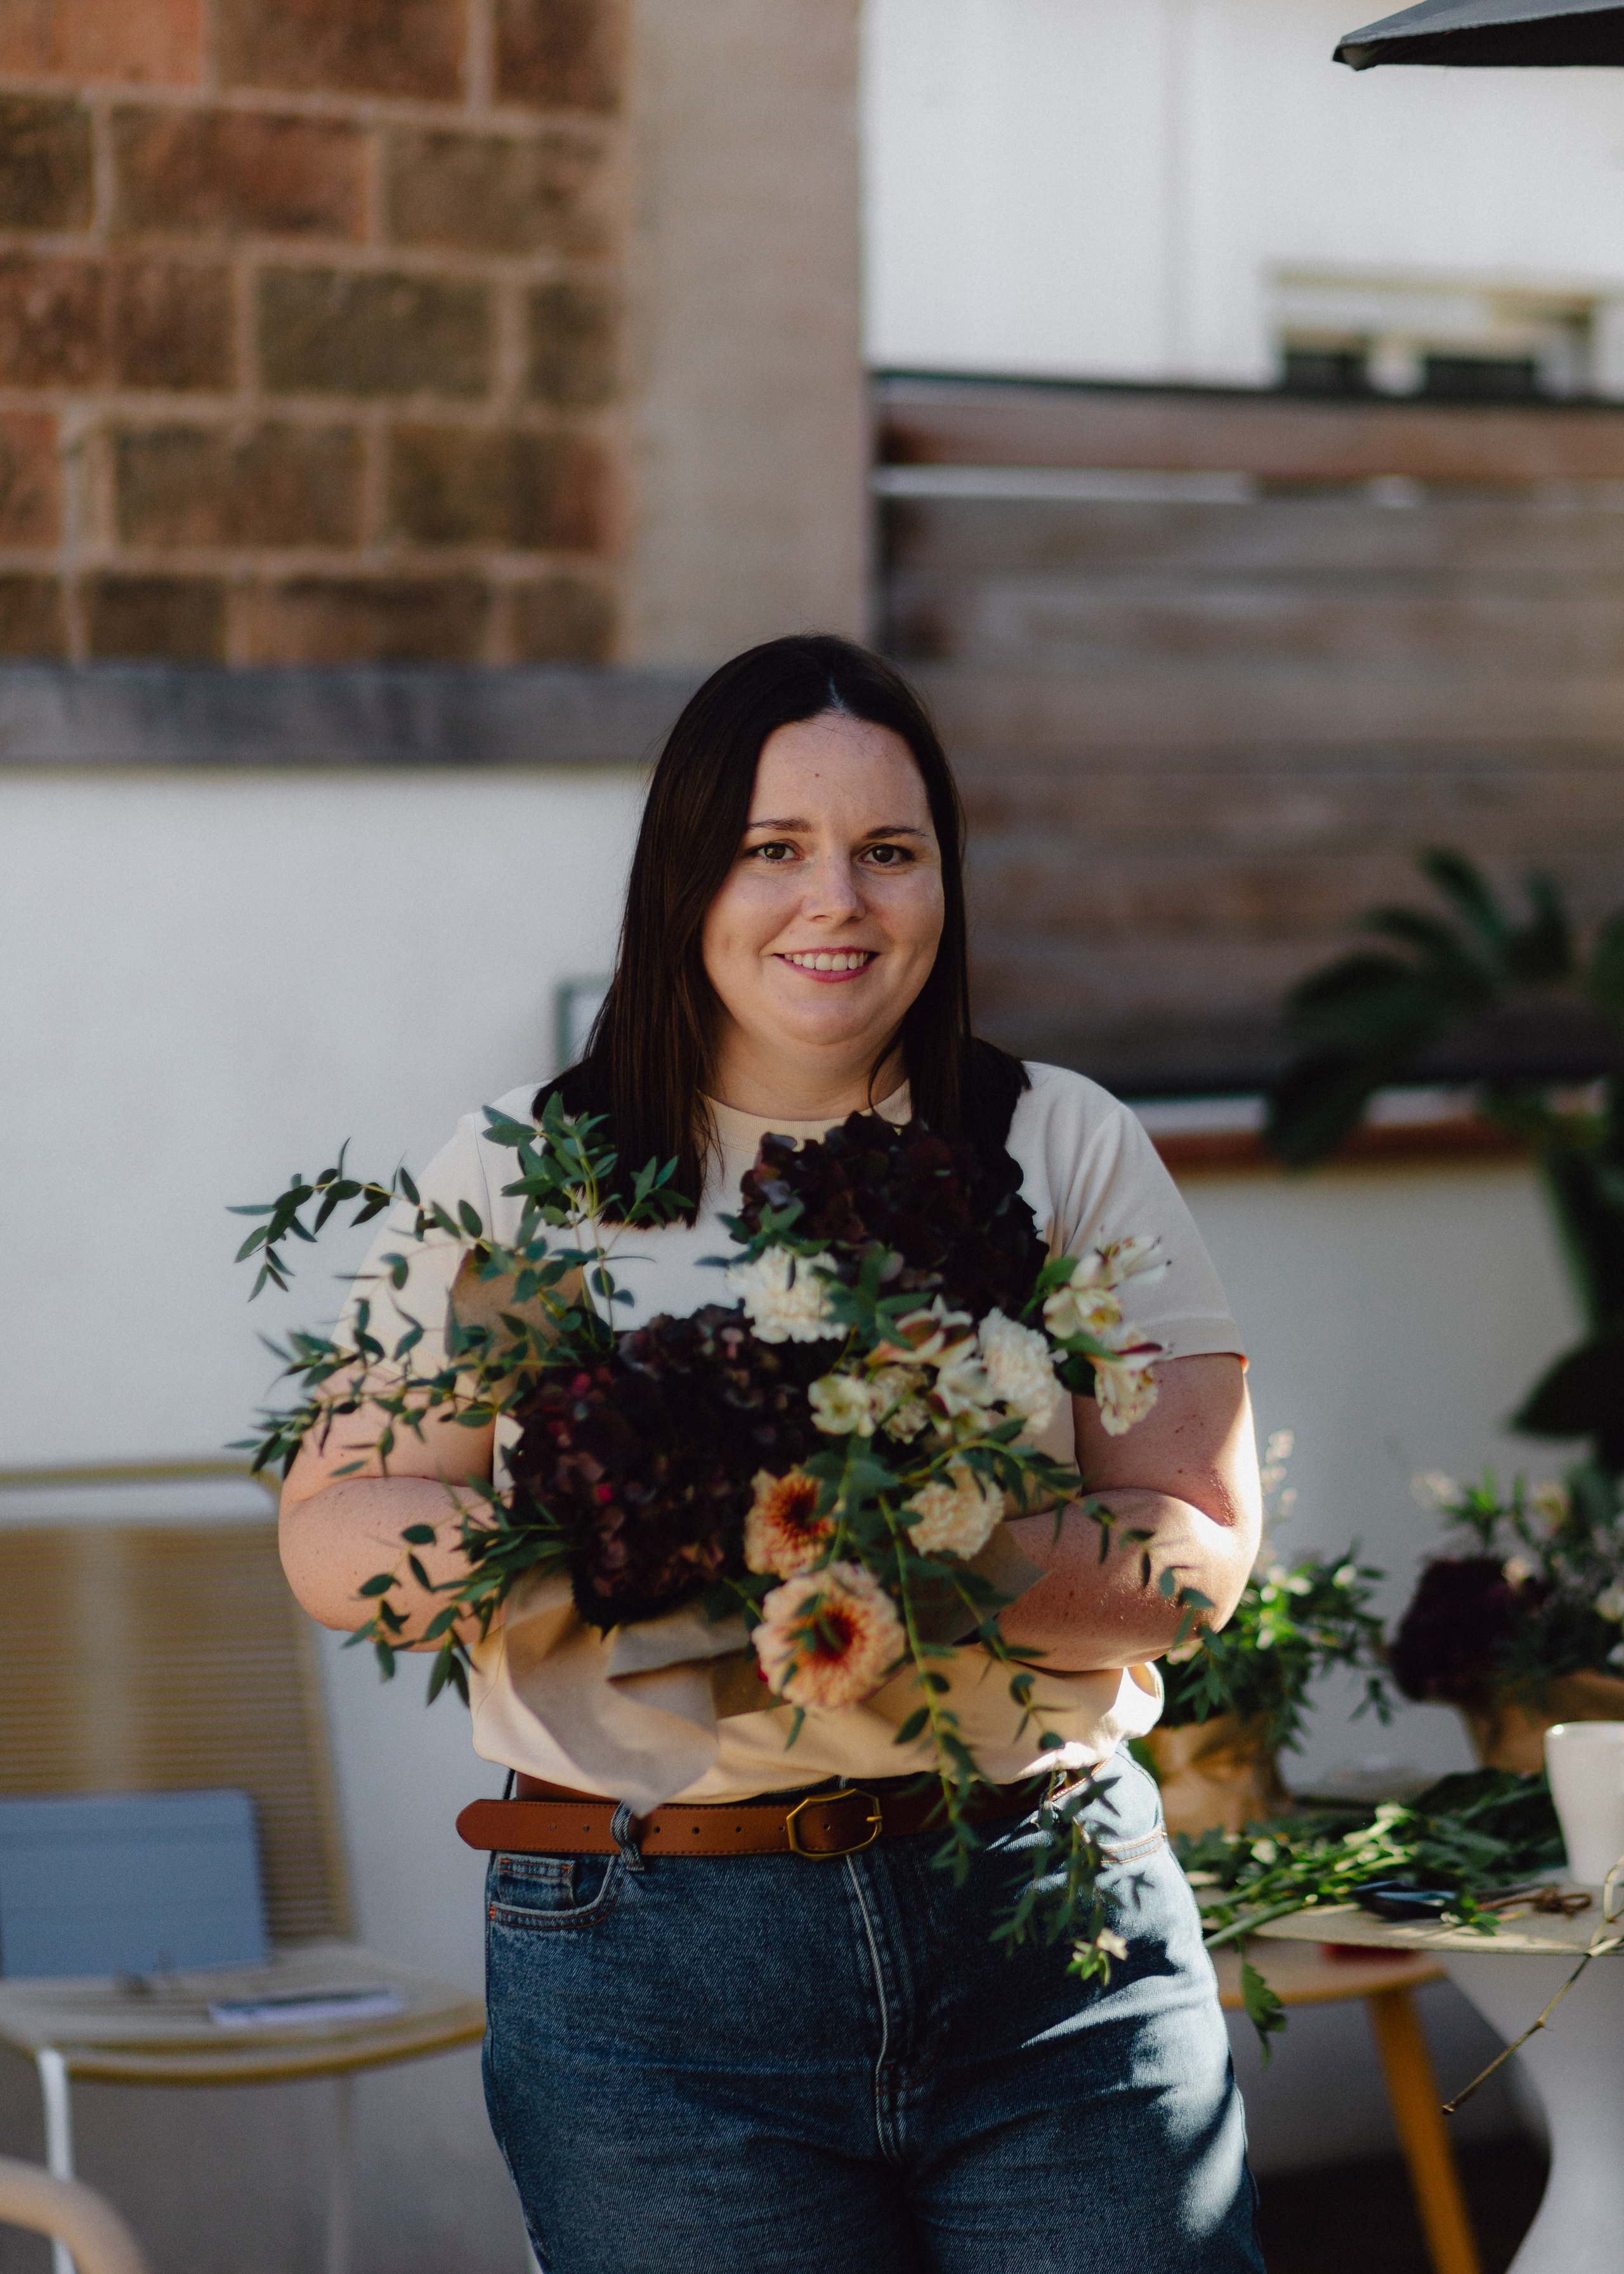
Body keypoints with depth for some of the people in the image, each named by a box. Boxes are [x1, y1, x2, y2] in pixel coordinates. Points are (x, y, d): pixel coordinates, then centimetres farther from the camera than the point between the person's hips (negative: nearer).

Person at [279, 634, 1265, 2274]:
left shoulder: (1065, 1152, 7)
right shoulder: (521, 1177, 7)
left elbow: (1199, 1550, -2)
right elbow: (332, 1539, 3)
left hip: (1053, 1936, 1)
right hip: (653, 1974, -1)